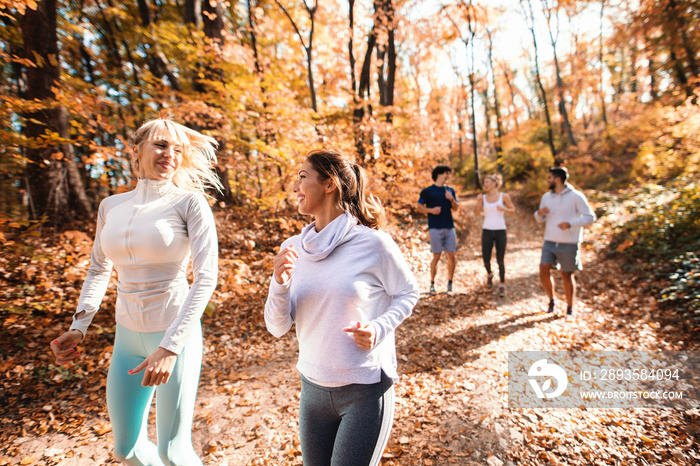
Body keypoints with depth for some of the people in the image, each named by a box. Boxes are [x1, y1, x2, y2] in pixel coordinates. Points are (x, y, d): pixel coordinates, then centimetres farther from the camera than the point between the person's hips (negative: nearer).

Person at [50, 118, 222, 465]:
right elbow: (99, 269, 16)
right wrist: (79, 326, 5)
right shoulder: (111, 206, 5)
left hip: (176, 335, -5)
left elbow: (206, 277, -20)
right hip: (128, 336, 5)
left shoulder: (189, 202, -12)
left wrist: (170, 347, -24)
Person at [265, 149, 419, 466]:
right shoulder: (292, 248, -2)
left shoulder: (373, 242, -15)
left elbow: (408, 293, -1)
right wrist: (279, 284, -20)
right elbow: (277, 328, -1)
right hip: (313, 387, 5)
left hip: (365, 389, -4)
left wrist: (379, 328, -17)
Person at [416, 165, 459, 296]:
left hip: (449, 227, 4)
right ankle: (432, 284, 11)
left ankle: (450, 283, 16)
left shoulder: (450, 190, 15)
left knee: (451, 256, 2)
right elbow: (419, 207, 3)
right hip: (435, 228, -4)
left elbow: (456, 207, 18)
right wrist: (431, 210, -14)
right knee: (436, 256, -3)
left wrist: (452, 199, -2)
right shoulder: (427, 191, 2)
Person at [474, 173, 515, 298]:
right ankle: (489, 274, 35)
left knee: (500, 260, -1)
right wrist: (478, 201, -18)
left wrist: (503, 209, -14)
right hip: (487, 231, 2)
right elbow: (476, 213, -3)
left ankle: (502, 286, 14)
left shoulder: (504, 196, 0)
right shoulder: (483, 197, 4)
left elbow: (513, 210, 6)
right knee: (486, 259, 1)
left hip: (500, 231, -2)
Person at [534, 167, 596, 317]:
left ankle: (570, 308, 21)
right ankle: (551, 300, 18)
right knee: (543, 270, -5)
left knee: (567, 276, 4)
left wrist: (570, 224, -26)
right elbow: (540, 219, 17)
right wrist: (540, 212, -7)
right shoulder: (546, 197, 8)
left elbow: (590, 217, -10)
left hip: (569, 243, -4)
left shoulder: (576, 196, -8)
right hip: (550, 242, 4)